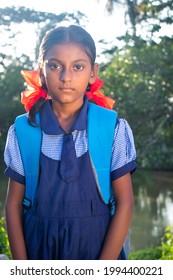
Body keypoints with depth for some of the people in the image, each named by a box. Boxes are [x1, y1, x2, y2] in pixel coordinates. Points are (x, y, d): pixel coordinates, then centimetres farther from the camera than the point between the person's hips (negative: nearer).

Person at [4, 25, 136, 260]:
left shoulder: (115, 130, -8)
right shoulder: (22, 132, -4)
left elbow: (125, 203, -7)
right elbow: (14, 204, -1)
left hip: (98, 246, -1)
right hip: (40, 248, 1)